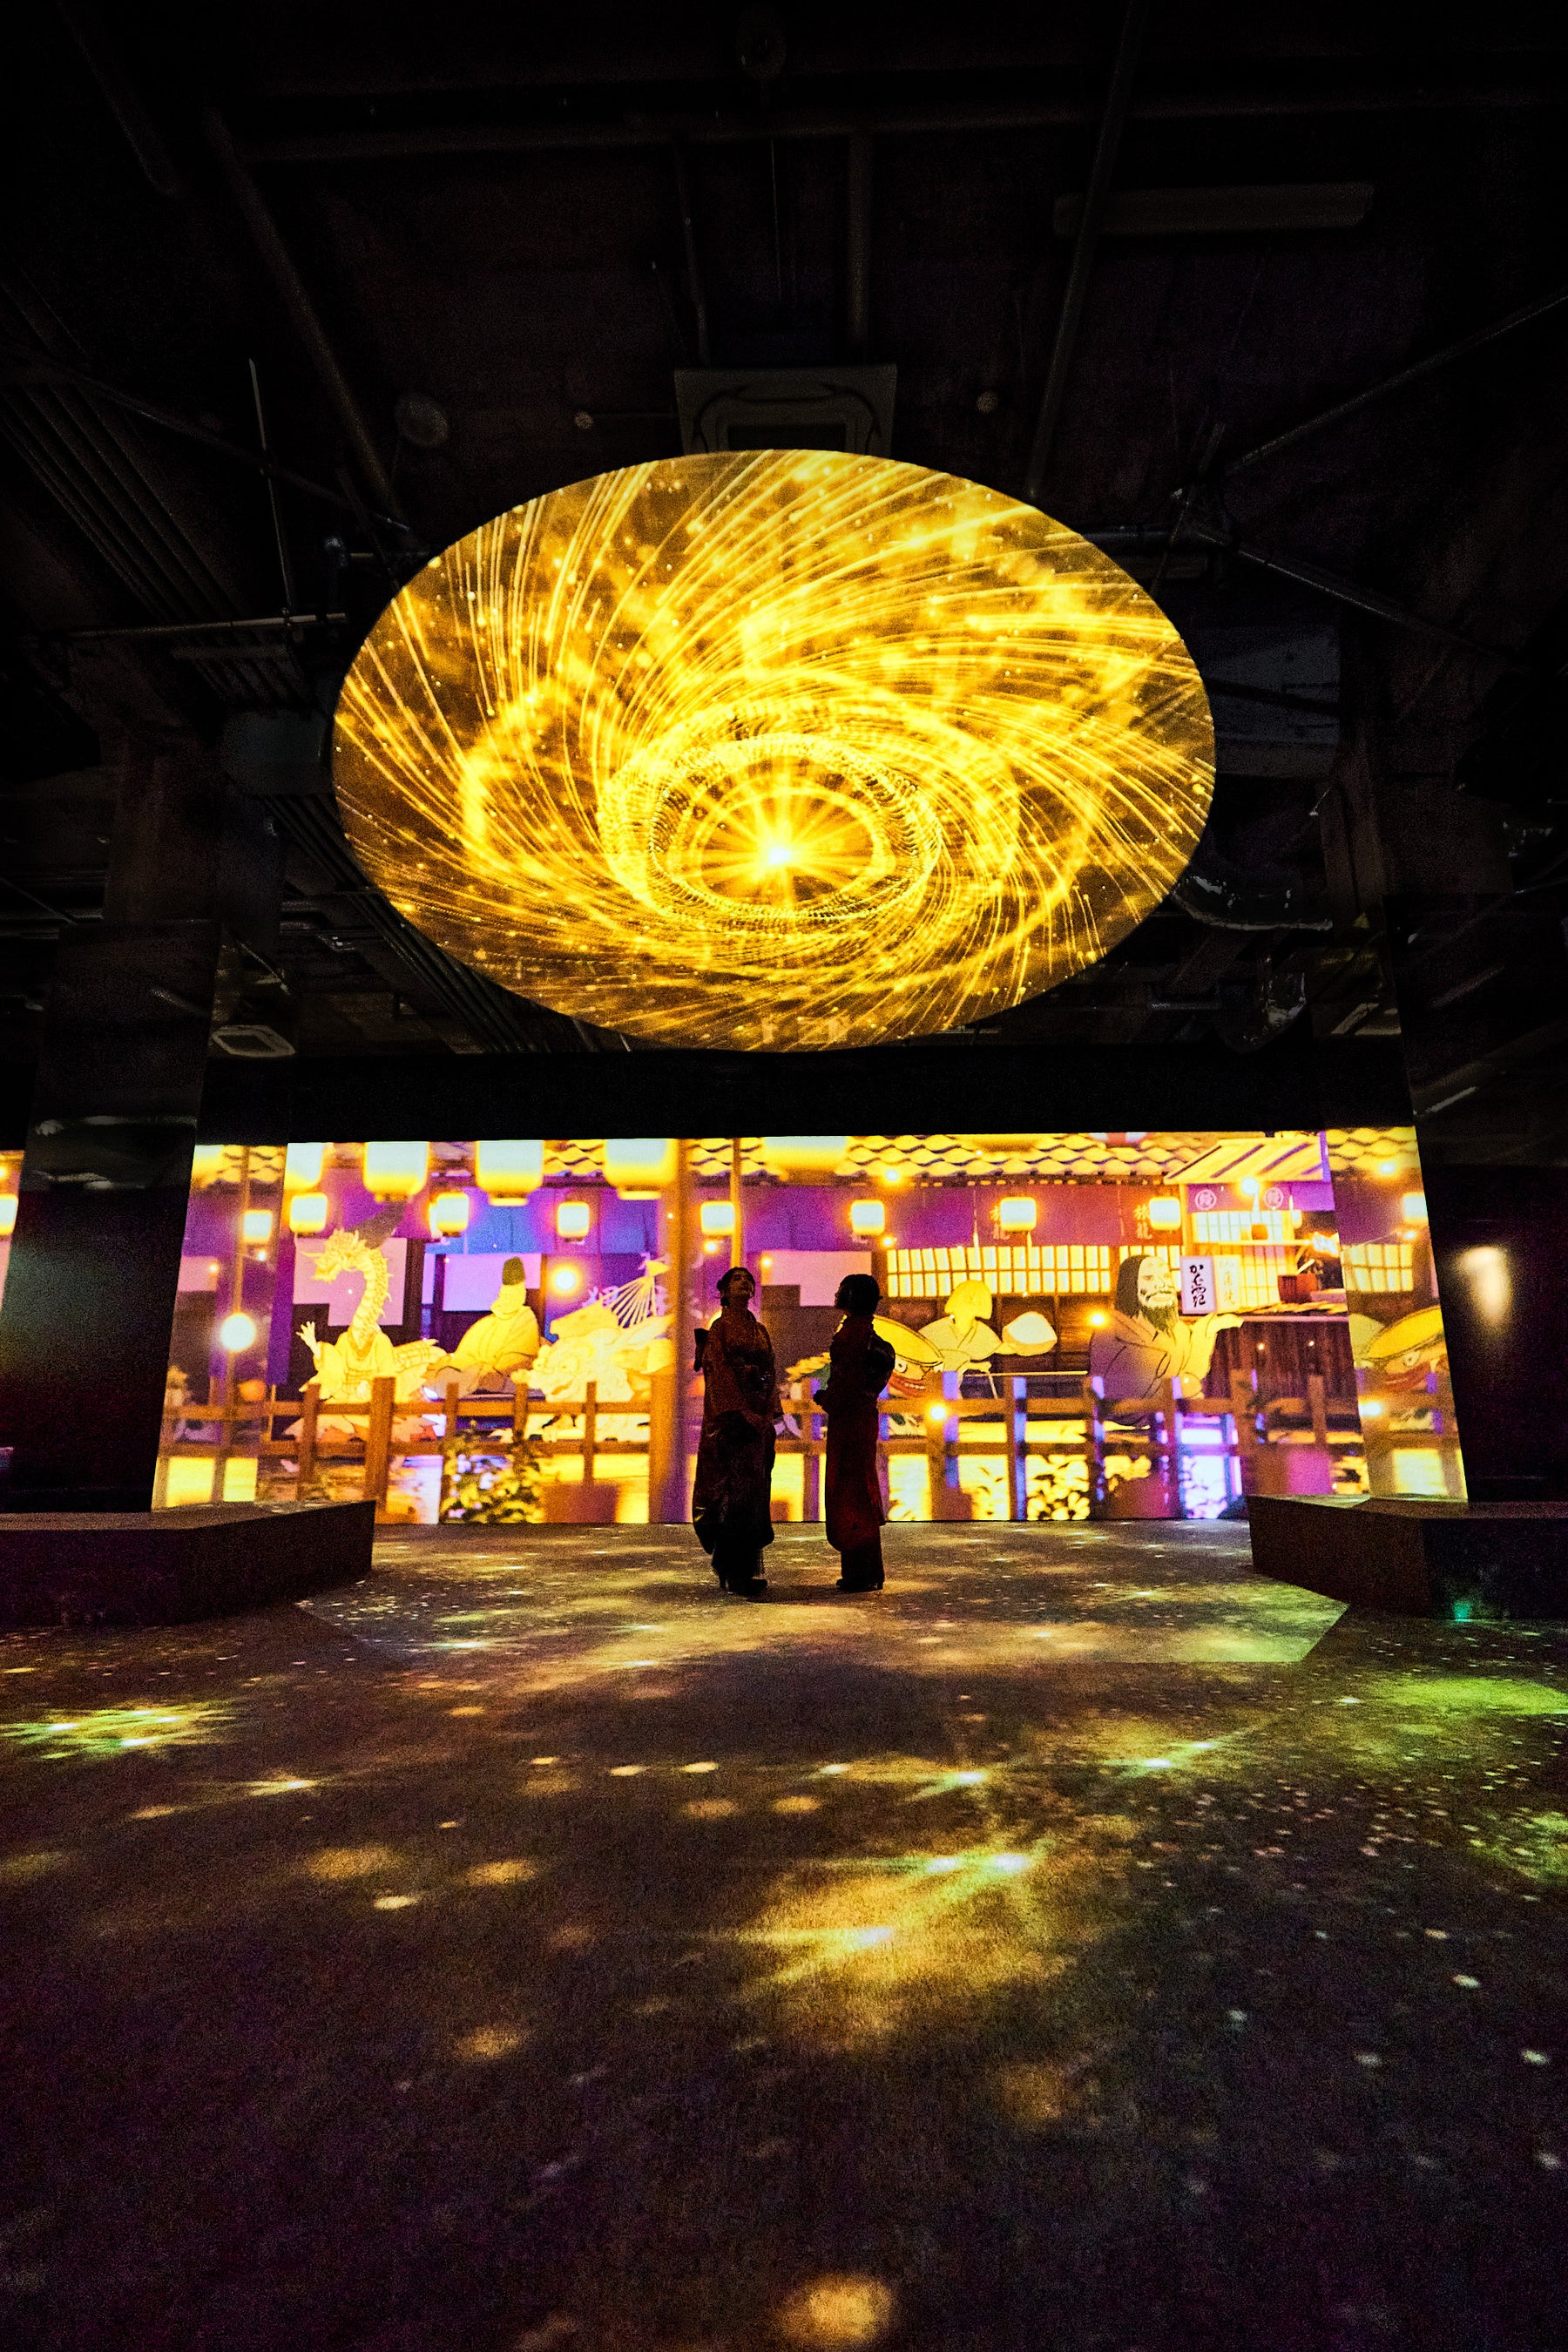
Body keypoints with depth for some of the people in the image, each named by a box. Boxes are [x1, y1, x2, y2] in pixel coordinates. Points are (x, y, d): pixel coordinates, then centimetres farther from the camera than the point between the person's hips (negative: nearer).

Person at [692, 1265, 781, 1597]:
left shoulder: (760, 1331, 18)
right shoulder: (719, 1328, -1)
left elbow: (771, 1376, 16)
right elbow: (719, 1373, -11)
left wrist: (771, 1414, 5)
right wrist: (741, 1414, -20)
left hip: (759, 1416, 7)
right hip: (730, 1415, -6)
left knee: (755, 1488, 7)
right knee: (737, 1487, -11)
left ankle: (731, 1569, 18)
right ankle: (741, 1574, -10)